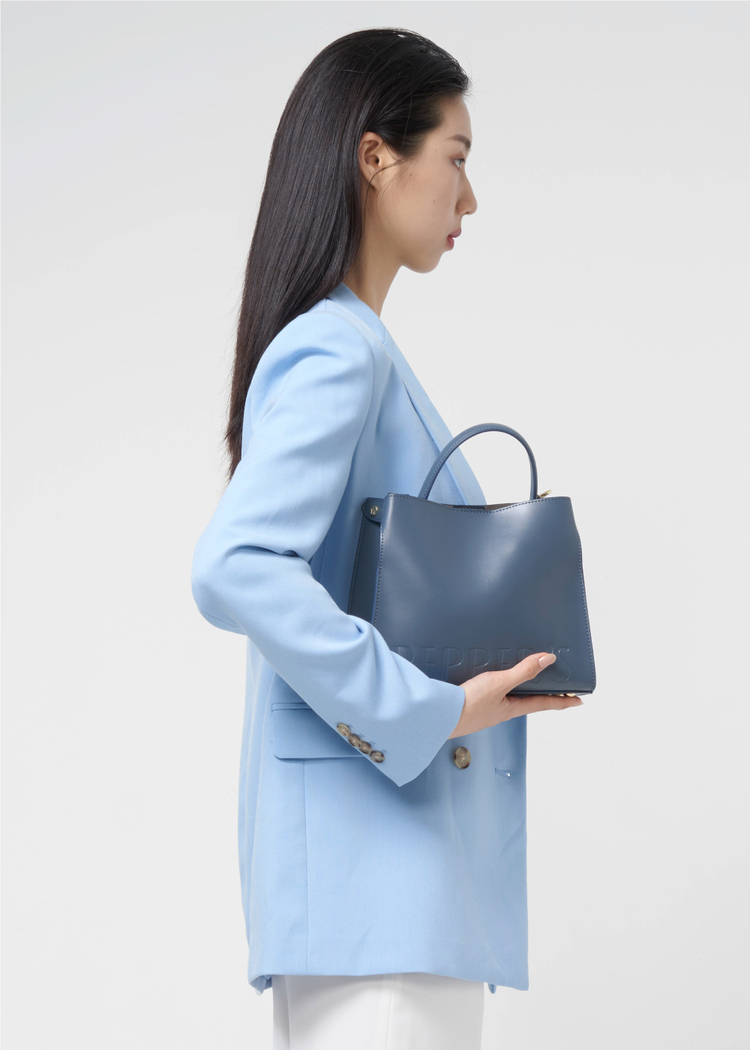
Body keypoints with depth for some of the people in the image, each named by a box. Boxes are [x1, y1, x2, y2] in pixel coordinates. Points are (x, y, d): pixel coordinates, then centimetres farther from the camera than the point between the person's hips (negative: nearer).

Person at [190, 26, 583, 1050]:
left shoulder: (352, 346, 16)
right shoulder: (338, 350, -13)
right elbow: (234, 570, -25)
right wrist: (430, 712, -21)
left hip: (407, 847, 10)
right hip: (375, 845, -10)